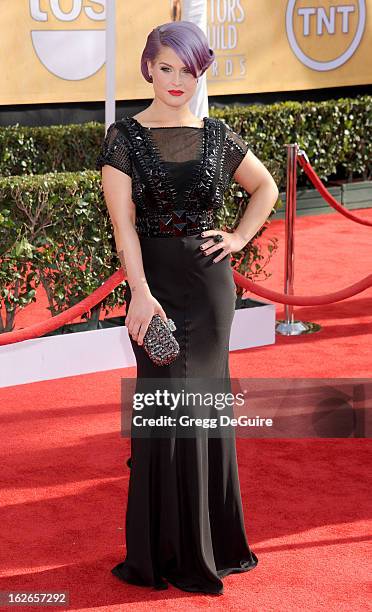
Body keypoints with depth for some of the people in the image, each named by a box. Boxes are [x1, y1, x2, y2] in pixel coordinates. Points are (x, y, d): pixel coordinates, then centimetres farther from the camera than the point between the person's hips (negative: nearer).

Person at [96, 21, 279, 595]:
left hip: (211, 281, 3)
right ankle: (171, 552, 11)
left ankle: (210, 539, 24)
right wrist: (141, 293, -25)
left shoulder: (217, 135, 5)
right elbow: (124, 221, -14)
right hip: (155, 282, -3)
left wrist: (240, 238, 7)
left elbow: (266, 187, 21)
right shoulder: (125, 137, -4)